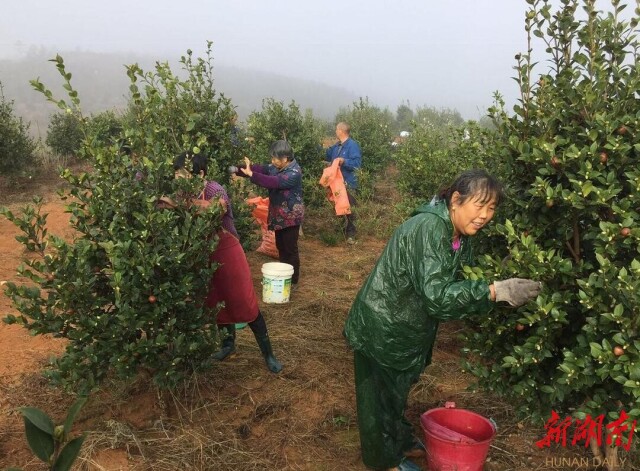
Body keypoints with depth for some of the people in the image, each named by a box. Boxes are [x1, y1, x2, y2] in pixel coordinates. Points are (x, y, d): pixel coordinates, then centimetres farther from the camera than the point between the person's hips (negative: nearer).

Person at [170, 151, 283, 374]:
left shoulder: (213, 190, -21)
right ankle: (229, 343, 41)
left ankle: (268, 353, 14)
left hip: (226, 252, -6)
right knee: (217, 302, 19)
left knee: (244, 303, 0)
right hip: (205, 255, 7)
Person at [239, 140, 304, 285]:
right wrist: (249, 166, -18)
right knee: (281, 247, 18)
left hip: (290, 216, -9)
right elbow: (263, 169, 1)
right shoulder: (277, 167, 4)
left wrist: (251, 174, -37)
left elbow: (274, 182, -34)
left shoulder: (294, 173, -24)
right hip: (279, 215, 9)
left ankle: (293, 280, 14)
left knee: (290, 248, 1)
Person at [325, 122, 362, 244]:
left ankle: (350, 235, 7)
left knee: (348, 210, -1)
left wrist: (344, 161, -30)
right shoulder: (336, 146, 13)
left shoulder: (353, 145, -12)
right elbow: (327, 156, 28)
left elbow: (357, 163, -20)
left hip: (348, 184, -8)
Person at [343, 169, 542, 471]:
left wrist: (502, 292, -10)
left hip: (406, 329, 9)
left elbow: (457, 287, 4)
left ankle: (399, 441, 49)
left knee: (397, 389, 27)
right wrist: (495, 291, -35)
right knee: (381, 396, 13)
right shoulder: (428, 229, -29)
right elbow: (436, 293, -35)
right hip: (381, 329, -8)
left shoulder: (460, 238, 2)